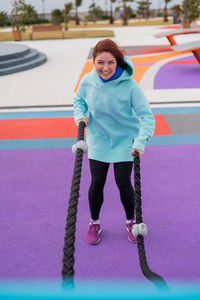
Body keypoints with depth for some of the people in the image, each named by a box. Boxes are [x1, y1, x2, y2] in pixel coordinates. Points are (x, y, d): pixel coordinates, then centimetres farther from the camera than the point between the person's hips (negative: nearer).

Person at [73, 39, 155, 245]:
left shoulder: (129, 85, -23)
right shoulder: (87, 81, -14)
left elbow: (146, 115, -20)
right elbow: (79, 99, 9)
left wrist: (140, 142, -30)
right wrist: (80, 115, -9)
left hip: (124, 141, -2)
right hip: (98, 141, 2)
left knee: (123, 183, 4)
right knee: (97, 183, 5)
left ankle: (131, 222, 31)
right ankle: (94, 223, 30)